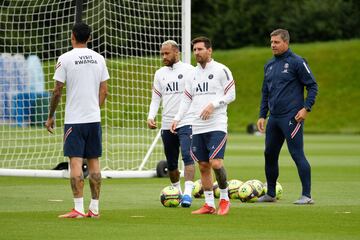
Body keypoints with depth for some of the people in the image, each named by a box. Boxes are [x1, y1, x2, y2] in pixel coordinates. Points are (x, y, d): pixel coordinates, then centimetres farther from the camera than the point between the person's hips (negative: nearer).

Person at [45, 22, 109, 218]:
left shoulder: (65, 58, -7)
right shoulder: (98, 58, 6)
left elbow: (57, 91, -6)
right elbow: (104, 90, 8)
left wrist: (51, 117, 4)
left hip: (74, 119, -5)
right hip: (94, 119, 5)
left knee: (75, 161, -6)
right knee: (93, 161, 9)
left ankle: (78, 209, -11)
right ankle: (94, 208, 10)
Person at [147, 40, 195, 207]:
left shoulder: (188, 70, -2)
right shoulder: (160, 73, 14)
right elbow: (155, 98, 14)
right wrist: (151, 116, -2)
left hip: (186, 123, -6)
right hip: (167, 124, 6)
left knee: (187, 156, -20)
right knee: (171, 163, 11)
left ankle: (187, 193, -25)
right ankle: (176, 191, 28)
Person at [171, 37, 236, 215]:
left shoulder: (221, 70, -3)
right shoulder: (193, 73, 15)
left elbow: (231, 95, -4)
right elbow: (186, 99, 18)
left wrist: (213, 105, -16)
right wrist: (177, 118, 6)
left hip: (216, 125, -6)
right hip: (197, 127, 6)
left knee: (216, 163, -17)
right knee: (203, 166, 5)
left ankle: (224, 198, 2)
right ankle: (209, 205, 12)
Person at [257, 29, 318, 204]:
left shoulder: (296, 62, -7)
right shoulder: (269, 65, 15)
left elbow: (312, 86, -6)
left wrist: (306, 108, -15)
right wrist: (262, 115, 17)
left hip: (291, 117, -8)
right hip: (273, 118, 8)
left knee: (297, 155, -9)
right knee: (270, 155, 11)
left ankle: (307, 195, -7)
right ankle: (270, 194, 22)